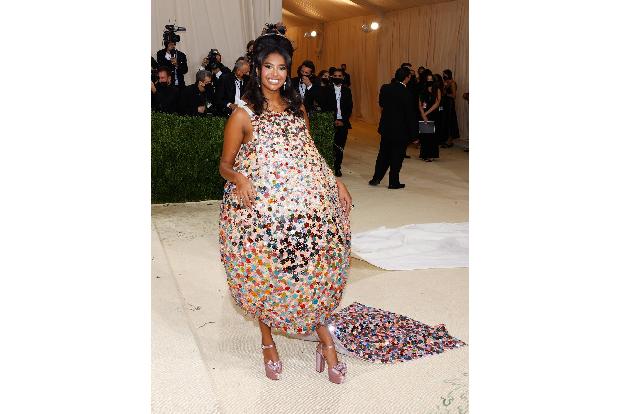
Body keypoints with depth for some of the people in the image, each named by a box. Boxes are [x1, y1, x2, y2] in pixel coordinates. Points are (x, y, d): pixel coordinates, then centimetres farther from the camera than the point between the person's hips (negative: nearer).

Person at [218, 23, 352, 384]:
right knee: (264, 274, 7)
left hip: (306, 206, 4)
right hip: (262, 209, -3)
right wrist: (239, 179, -22)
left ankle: (325, 338, 19)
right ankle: (268, 341, 29)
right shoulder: (243, 113, -2)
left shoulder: (297, 106, 13)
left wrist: (336, 182, 8)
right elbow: (226, 164, 0)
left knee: (314, 268, 3)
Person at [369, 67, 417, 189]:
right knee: (397, 156, 7)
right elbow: (409, 115, -14)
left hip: (386, 127, 5)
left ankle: (376, 178, 24)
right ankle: (394, 182, 15)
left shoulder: (385, 88, -3)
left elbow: (381, 104, 11)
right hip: (400, 130, -5)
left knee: (383, 154, 18)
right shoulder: (406, 93, -19)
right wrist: (412, 132, -7)